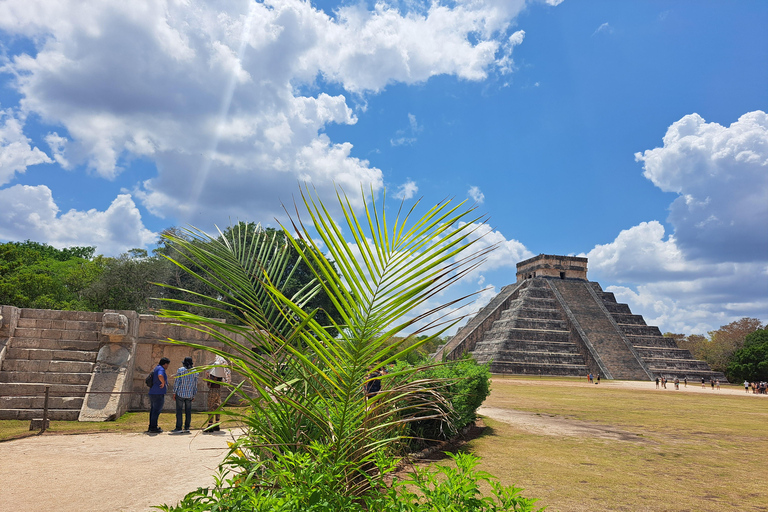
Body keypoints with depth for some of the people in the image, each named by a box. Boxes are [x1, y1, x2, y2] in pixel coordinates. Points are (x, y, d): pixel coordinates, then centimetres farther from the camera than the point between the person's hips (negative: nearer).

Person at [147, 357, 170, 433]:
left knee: (153, 410, 14)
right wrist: (163, 383, -19)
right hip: (158, 393, -10)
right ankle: (153, 428, -4)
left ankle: (151, 427, 19)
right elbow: (160, 376, -34)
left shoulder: (156, 368, 20)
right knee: (156, 411, -6)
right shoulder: (161, 369, -12)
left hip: (152, 393, 10)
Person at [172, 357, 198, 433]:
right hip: (189, 394, 3)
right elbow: (195, 384, 8)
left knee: (179, 411, 0)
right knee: (188, 411, 8)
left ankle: (178, 428, -2)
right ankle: (187, 427, 9)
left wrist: (174, 393, -1)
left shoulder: (180, 370, -4)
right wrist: (194, 395, 14)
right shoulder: (194, 372, 6)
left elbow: (176, 381, -8)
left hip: (180, 393, -3)